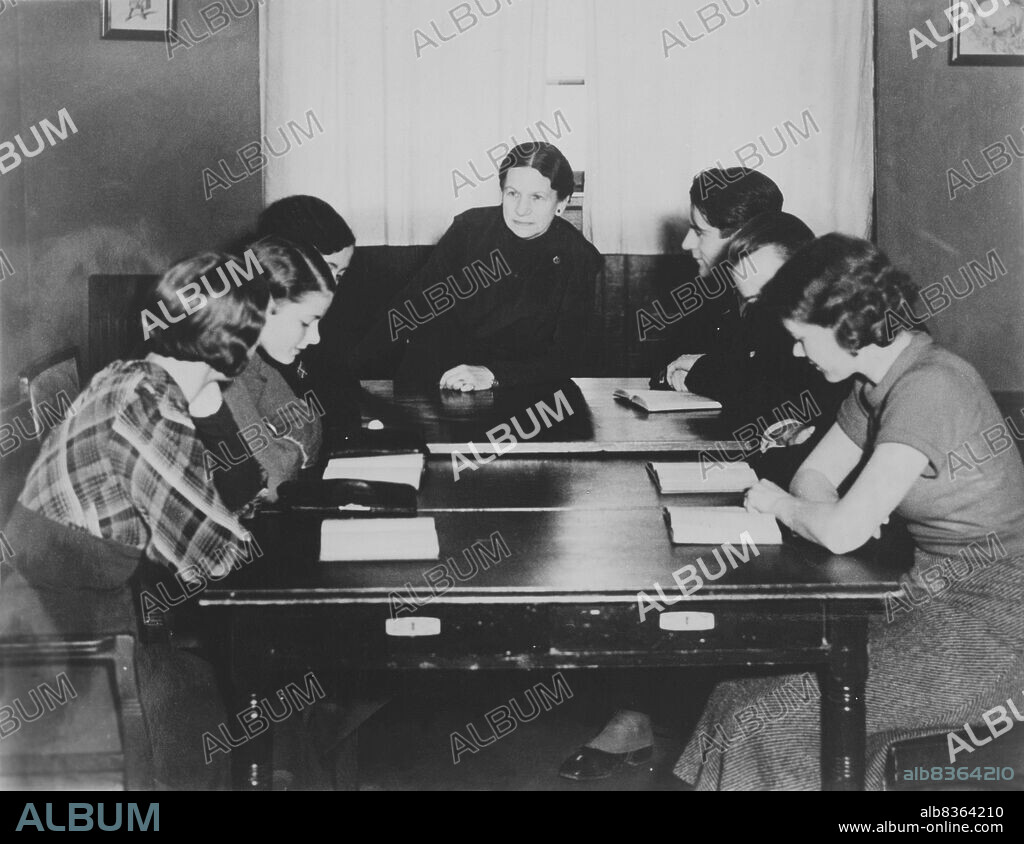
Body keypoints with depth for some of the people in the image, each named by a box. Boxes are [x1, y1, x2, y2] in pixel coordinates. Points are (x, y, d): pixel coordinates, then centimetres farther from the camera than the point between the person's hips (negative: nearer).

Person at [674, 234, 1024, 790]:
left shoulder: (928, 389, -24)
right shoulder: (878, 380, 5)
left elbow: (843, 532, -29)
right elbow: (815, 475, 13)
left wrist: (777, 503, -10)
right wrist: (829, 514, -10)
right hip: (935, 584, 9)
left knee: (771, 718, -14)